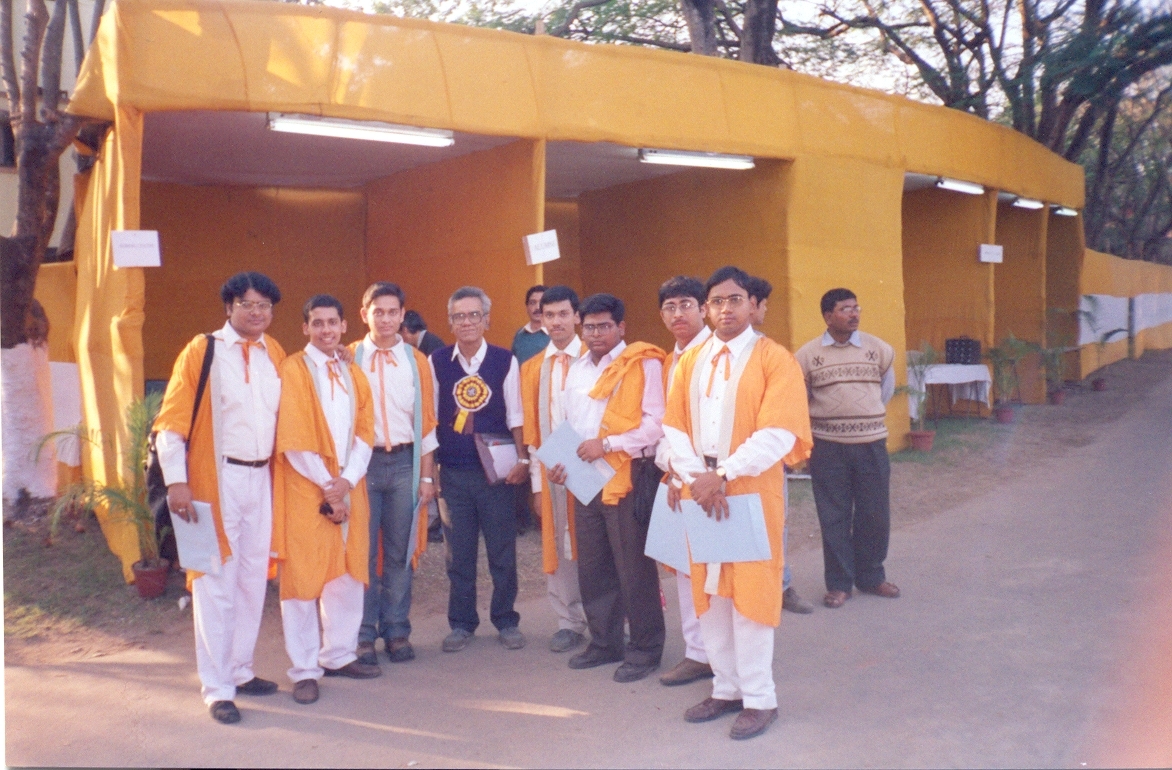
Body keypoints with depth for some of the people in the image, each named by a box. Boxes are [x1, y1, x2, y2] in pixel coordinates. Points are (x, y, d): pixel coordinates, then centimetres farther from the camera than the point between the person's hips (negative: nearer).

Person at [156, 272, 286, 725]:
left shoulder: (274, 354, 8)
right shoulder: (202, 350, -6)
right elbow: (171, 419, -10)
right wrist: (176, 481, -17)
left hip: (261, 478, 5)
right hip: (217, 478, -5)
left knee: (253, 579, 13)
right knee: (217, 584, -1)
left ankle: (239, 670, 28)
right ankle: (217, 688, 9)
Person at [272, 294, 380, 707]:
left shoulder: (354, 374, 11)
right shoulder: (292, 370, -6)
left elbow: (364, 432, 5)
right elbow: (293, 439, -11)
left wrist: (346, 481, -9)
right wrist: (327, 484, -12)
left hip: (349, 487, 5)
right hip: (305, 488, -5)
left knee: (348, 573, 10)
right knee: (303, 576, -1)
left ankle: (339, 654, 24)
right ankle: (304, 670, 9)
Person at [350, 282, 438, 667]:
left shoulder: (416, 361, 6)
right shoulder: (349, 357, 2)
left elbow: (426, 421, 6)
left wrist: (427, 476, 3)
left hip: (403, 463, 1)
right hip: (362, 461, -1)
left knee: (399, 552, 7)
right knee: (363, 551, 2)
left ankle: (397, 631, 17)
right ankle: (363, 635, 13)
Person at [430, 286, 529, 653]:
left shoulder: (505, 361, -1)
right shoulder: (437, 362, 2)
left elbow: (516, 416, 2)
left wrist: (522, 459, -5)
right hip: (453, 472, 1)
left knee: (502, 549, 5)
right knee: (458, 551, 8)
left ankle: (506, 621, 20)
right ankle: (461, 623, 22)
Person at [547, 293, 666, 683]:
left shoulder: (643, 364, -5)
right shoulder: (576, 370, 18)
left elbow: (656, 422, -14)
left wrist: (608, 444, -17)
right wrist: (561, 460, 7)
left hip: (628, 477, -7)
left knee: (634, 568, 0)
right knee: (591, 566, 13)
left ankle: (645, 649, 13)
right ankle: (604, 642, 28)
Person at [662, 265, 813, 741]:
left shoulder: (774, 359, -7)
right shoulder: (690, 362, 9)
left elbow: (779, 433, -16)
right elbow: (674, 427, 4)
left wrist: (723, 474, -20)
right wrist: (696, 478, -11)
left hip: (752, 492, -5)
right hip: (701, 491, 5)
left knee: (749, 592, 0)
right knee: (709, 593, 10)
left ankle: (759, 699, 14)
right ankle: (726, 688, 25)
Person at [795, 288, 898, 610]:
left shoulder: (878, 349, 2)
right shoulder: (808, 354, -3)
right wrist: (815, 418, 5)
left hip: (871, 445, 2)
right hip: (828, 447, -2)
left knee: (874, 514, 8)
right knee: (834, 517, 4)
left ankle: (872, 577, 26)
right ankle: (839, 583, 15)